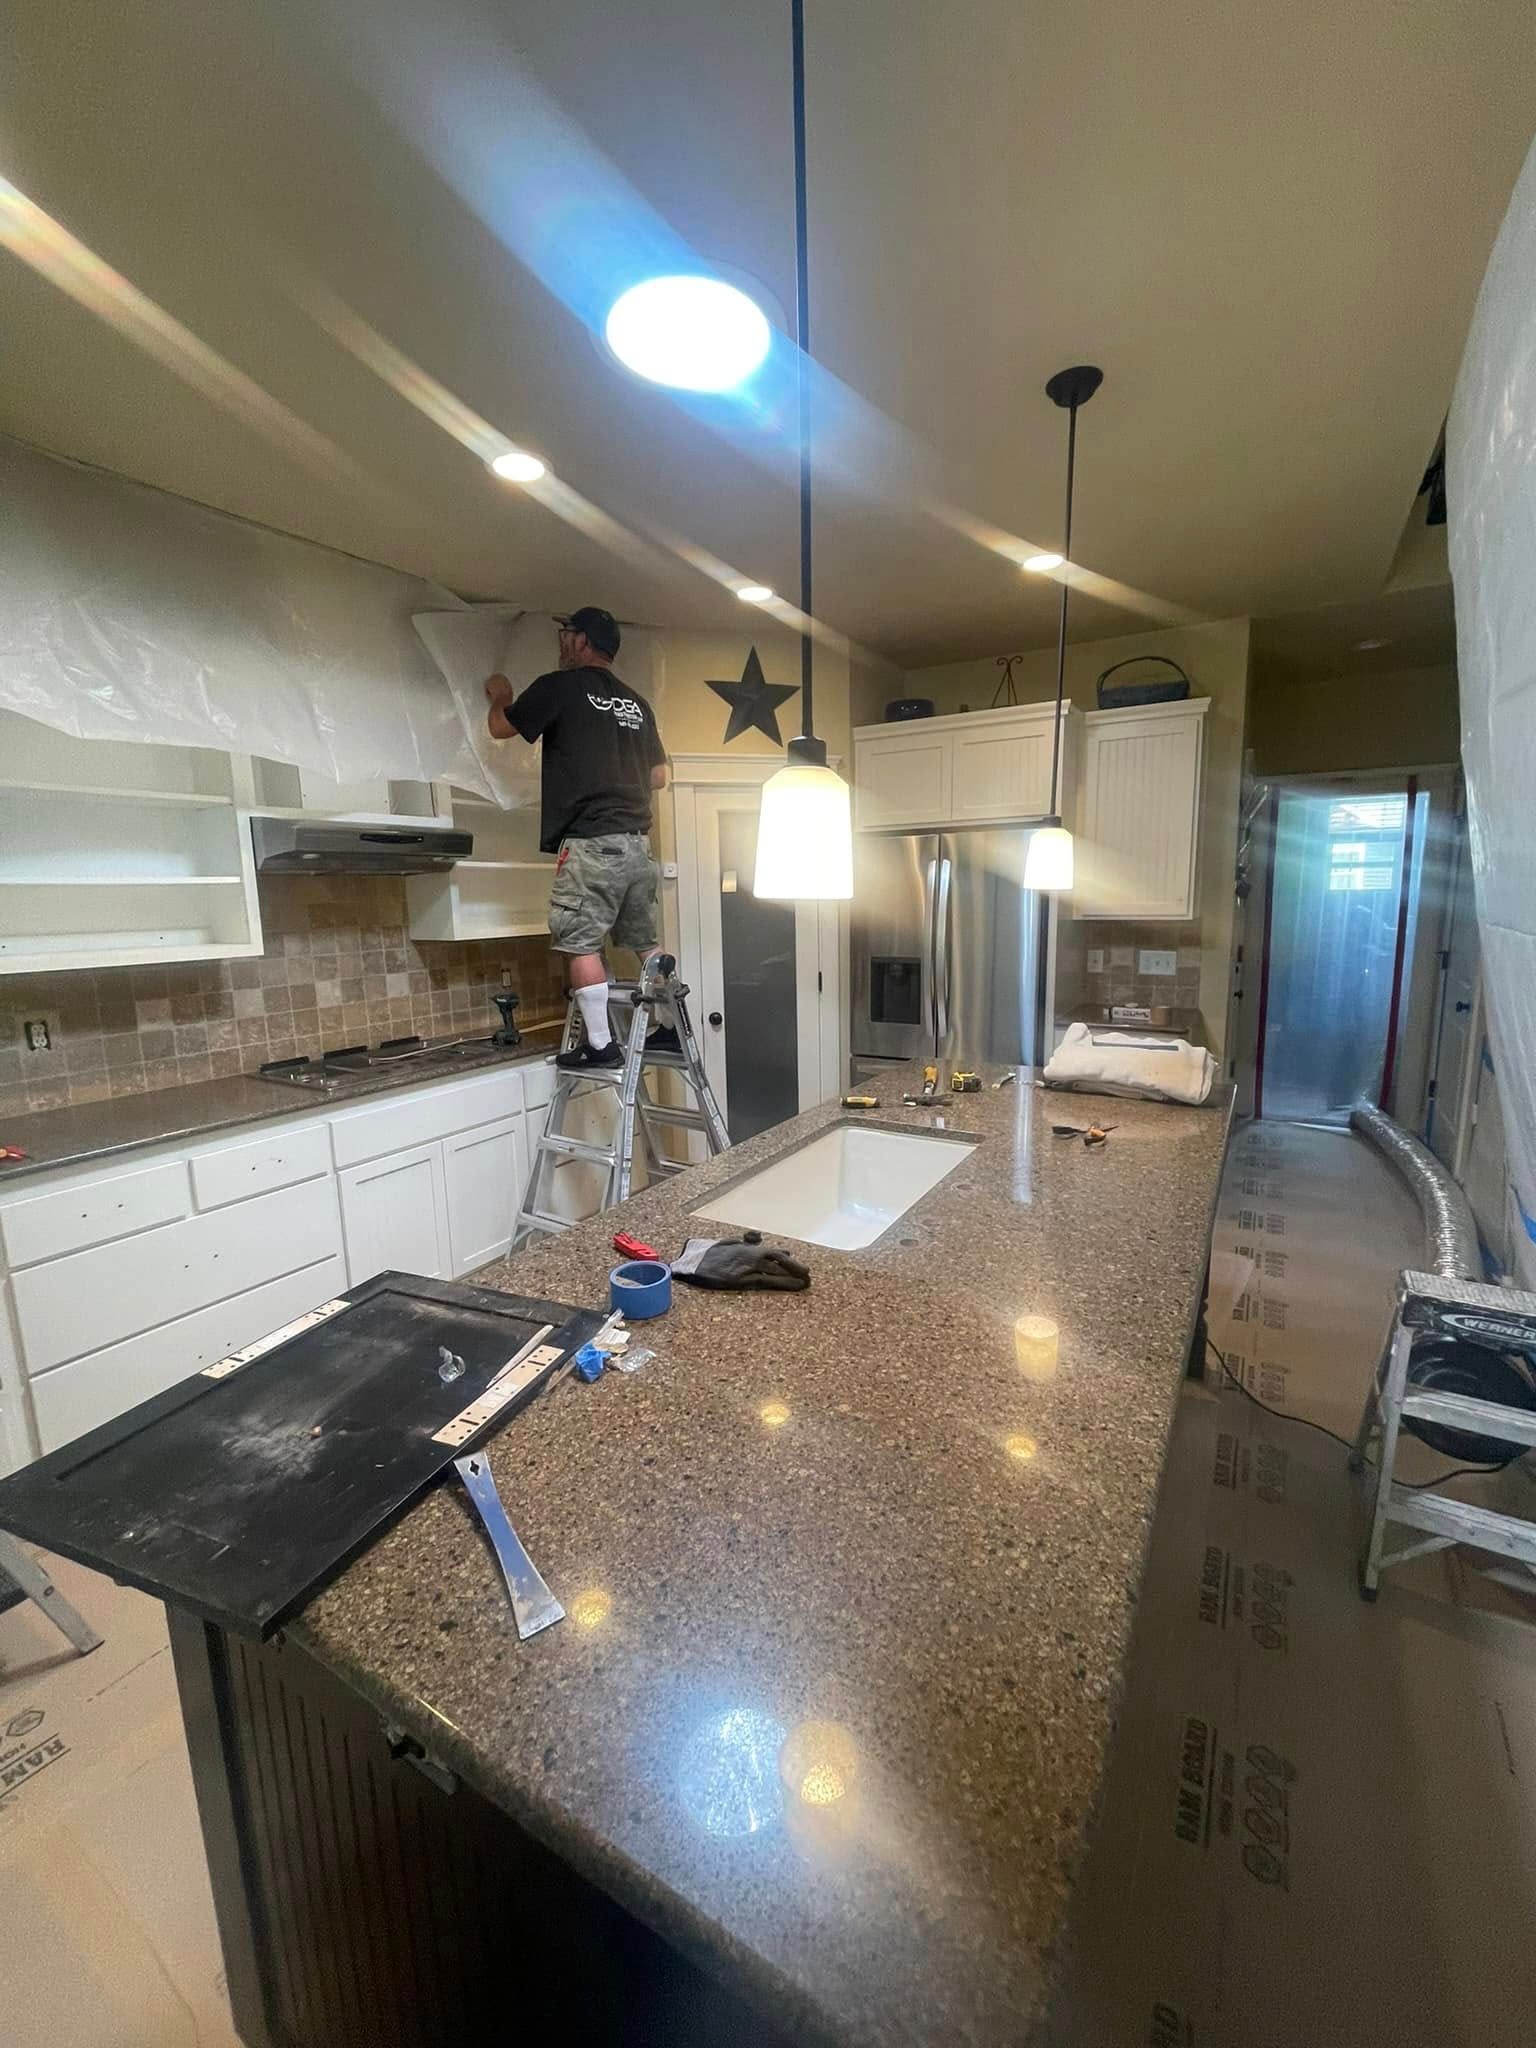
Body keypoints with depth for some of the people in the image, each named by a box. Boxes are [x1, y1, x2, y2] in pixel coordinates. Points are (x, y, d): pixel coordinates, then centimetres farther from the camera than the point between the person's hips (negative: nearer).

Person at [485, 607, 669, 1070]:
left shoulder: (559, 686, 0)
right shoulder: (637, 702, 16)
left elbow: (500, 728, 13)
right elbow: (658, 778, 19)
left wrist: (501, 696, 33)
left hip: (590, 842, -6)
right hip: (637, 840, 7)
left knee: (583, 944, -2)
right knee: (646, 943, 12)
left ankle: (600, 1045, 0)